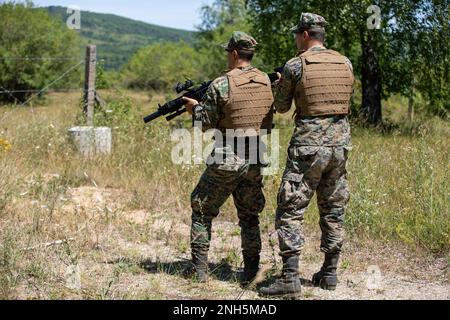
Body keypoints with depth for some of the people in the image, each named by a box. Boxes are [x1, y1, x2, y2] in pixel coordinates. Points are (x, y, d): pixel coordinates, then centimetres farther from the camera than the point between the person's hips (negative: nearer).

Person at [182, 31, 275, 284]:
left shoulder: (221, 85, -13)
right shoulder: (267, 82, 4)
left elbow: (205, 124, -6)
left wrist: (195, 107, 14)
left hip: (226, 161, -4)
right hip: (256, 162, 5)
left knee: (202, 211, 11)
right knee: (250, 216, 17)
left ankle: (200, 270, 10)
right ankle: (251, 271, 13)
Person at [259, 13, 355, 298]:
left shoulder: (295, 66, -6)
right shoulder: (345, 63, 8)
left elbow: (281, 107, 6)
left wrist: (281, 83, 26)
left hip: (308, 145, -5)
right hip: (341, 143, 5)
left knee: (291, 210, -2)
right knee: (334, 209, 15)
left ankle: (290, 278, -9)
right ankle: (330, 273, 21)